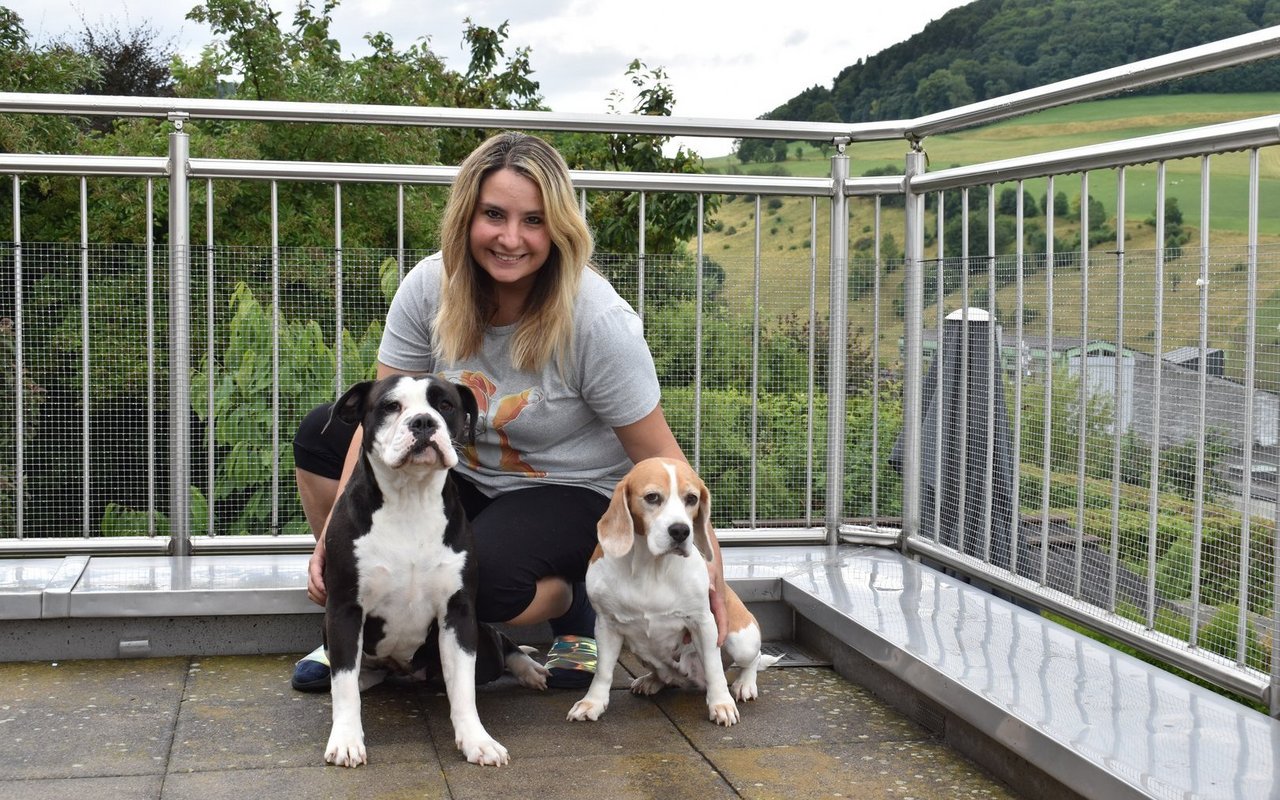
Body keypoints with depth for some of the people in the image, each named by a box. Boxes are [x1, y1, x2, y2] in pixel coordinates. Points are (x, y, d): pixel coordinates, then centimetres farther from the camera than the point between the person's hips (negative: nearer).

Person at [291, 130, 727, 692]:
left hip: (570, 495, -5)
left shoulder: (597, 320, -25)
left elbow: (657, 454, -18)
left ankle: (573, 605, 2)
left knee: (479, 577, -35)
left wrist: (707, 556, -26)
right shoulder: (430, 287, -13)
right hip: (463, 476, 5)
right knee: (321, 434, -11)